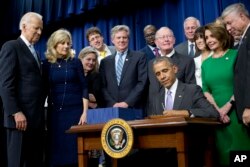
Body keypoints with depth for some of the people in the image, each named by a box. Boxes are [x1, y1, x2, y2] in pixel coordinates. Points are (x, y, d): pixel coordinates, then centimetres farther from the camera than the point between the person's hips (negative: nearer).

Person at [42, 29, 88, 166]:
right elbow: (45, 89, 8)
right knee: (56, 149, 3)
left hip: (75, 110, -1)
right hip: (55, 111, 1)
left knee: (75, 149, -1)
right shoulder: (47, 64, 6)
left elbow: (84, 87, 0)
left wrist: (85, 112, -8)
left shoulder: (75, 62, 3)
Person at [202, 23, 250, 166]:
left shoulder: (235, 55, 1)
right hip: (217, 115, 3)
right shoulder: (206, 63, 12)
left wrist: (228, 106, -14)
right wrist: (218, 110, -8)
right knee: (223, 150, 5)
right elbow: (206, 90, 8)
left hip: (236, 110, -3)